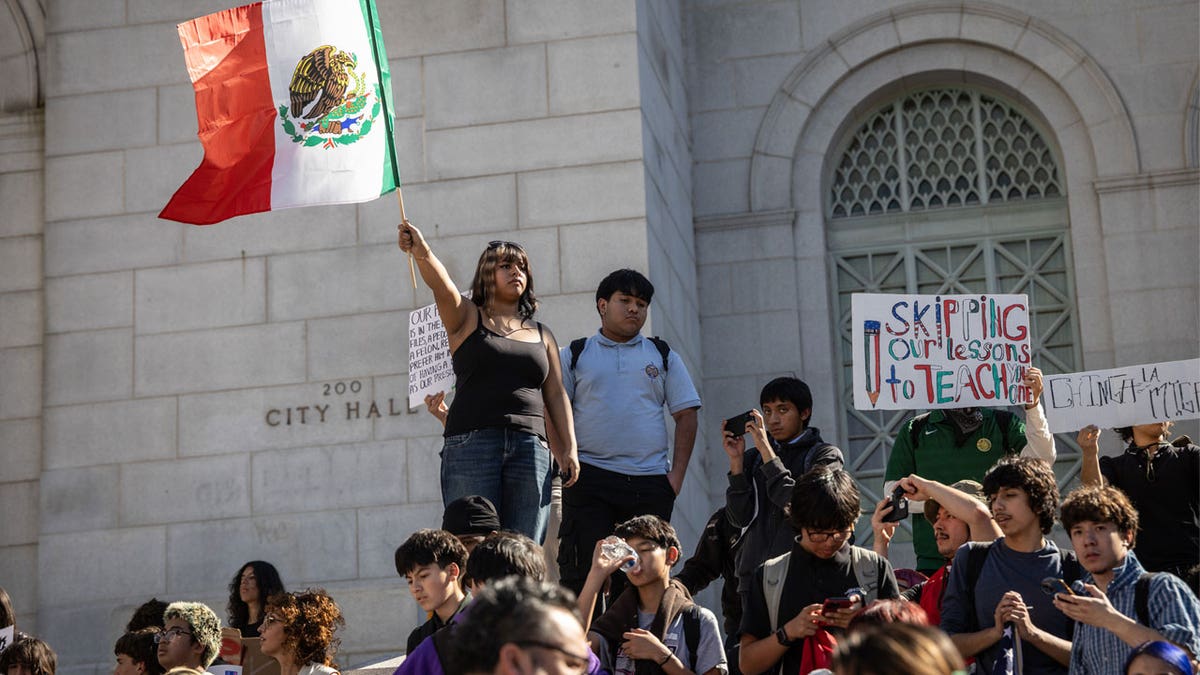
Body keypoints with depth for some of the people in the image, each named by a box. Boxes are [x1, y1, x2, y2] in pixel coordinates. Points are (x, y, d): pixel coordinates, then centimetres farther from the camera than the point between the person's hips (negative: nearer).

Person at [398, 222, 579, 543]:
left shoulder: (541, 335, 22)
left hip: (530, 447, 3)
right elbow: (442, 286, -10)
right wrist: (423, 254, -31)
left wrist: (569, 448, 6)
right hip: (472, 444, -3)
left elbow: (556, 395, 19)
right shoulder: (468, 318, 10)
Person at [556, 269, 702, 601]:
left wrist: (677, 474, 0)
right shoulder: (574, 355, 11)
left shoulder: (663, 356, 16)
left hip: (650, 484, 2)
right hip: (590, 478, -2)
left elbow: (686, 415, 11)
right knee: (581, 574, -8)